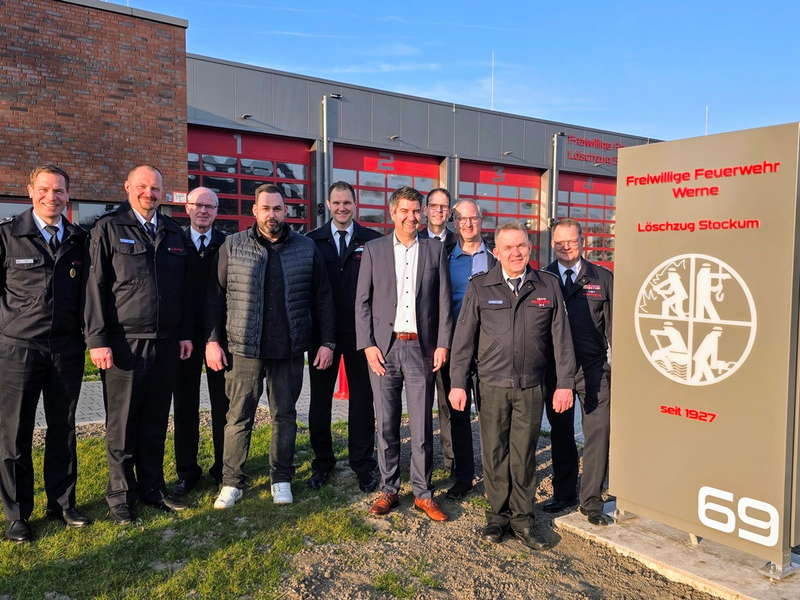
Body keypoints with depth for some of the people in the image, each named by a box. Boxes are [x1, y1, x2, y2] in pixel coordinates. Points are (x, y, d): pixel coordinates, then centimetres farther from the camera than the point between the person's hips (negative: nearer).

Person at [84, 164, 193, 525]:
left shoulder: (173, 232, 13)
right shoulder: (108, 229, -1)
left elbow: (184, 288, 14)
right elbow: (95, 286, -6)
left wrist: (185, 333, 9)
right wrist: (97, 339, -11)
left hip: (166, 343, 4)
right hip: (123, 344, -4)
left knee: (156, 423, 13)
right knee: (122, 425, 5)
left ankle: (152, 488, 26)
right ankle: (121, 495, 20)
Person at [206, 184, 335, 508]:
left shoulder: (306, 248, 3)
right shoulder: (232, 246, 3)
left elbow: (322, 297, 4)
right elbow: (215, 296, 4)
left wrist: (327, 342, 0)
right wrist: (212, 340, -2)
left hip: (290, 350, 1)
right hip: (244, 348, 0)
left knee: (285, 415, 11)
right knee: (239, 416, 5)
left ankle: (281, 479, 25)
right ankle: (232, 482, 20)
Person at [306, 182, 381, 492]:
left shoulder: (372, 241, 3)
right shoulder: (312, 241, 5)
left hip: (360, 330, -1)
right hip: (322, 331, 1)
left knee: (362, 397, 7)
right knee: (320, 397, 10)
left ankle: (363, 465, 21)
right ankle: (322, 463, 27)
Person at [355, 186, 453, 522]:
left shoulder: (435, 250, 7)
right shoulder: (374, 250, 6)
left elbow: (444, 301, 5)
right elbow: (362, 301, 4)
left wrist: (443, 344, -3)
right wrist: (367, 345, -5)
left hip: (421, 347, 0)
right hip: (383, 347, 0)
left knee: (422, 425, 4)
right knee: (386, 424, 8)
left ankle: (423, 494, 18)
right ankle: (388, 490, 22)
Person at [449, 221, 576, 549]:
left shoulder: (548, 286, 4)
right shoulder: (479, 288, 1)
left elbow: (561, 337, 5)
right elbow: (463, 338, 1)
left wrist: (565, 383, 2)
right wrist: (458, 383, -3)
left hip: (531, 386, 1)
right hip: (493, 386, 0)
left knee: (524, 454, 7)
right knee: (495, 452, 7)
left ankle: (522, 518, 23)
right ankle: (498, 514, 24)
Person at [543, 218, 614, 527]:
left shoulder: (603, 278, 5)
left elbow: (614, 323, 5)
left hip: (594, 368, -1)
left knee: (598, 432, -2)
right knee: (560, 433, 12)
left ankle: (591, 501, 12)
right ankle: (563, 493, 29)